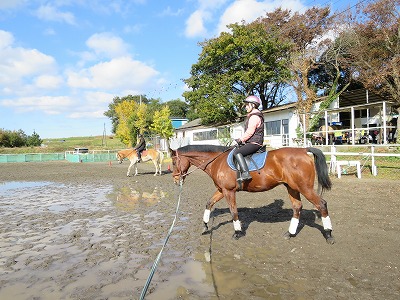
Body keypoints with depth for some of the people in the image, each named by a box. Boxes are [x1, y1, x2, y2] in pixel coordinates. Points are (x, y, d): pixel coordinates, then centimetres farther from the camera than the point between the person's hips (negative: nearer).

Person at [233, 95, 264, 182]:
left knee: (236, 152, -25)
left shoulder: (254, 117, -14)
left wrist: (240, 140, -10)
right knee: (238, 150, 23)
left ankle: (245, 173, -34)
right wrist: (241, 140, 16)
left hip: (254, 143, -11)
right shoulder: (255, 116, 21)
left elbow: (249, 132, -21)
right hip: (253, 143, 11)